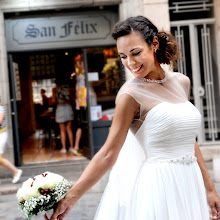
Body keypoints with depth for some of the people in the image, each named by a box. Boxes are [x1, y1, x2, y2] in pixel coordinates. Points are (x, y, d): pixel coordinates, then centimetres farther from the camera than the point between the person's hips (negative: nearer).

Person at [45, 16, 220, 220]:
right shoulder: (131, 94, -12)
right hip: (157, 186, -6)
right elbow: (108, 154, -14)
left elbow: (188, 139, 13)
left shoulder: (181, 82, 6)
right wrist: (70, 197, -20)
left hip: (188, 186, 6)